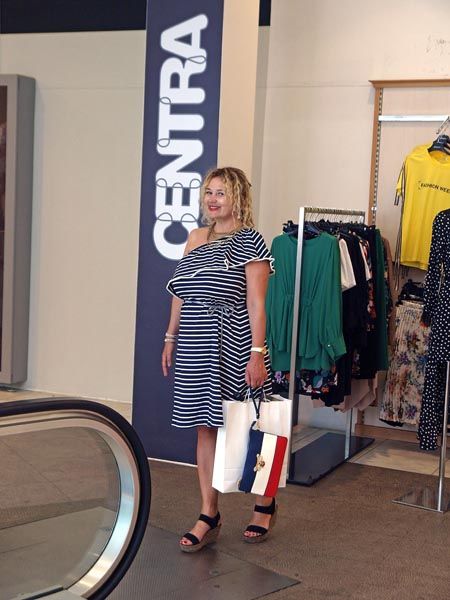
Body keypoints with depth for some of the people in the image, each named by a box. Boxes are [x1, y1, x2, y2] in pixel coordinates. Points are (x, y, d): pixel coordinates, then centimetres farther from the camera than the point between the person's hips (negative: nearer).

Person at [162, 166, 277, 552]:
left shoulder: (249, 241, -7)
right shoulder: (196, 239, 12)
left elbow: (255, 303, -12)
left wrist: (257, 352, -17)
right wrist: (171, 337, 15)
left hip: (233, 347, -6)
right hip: (195, 347, 6)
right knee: (206, 427, 8)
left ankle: (265, 504, 26)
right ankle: (209, 515, 15)